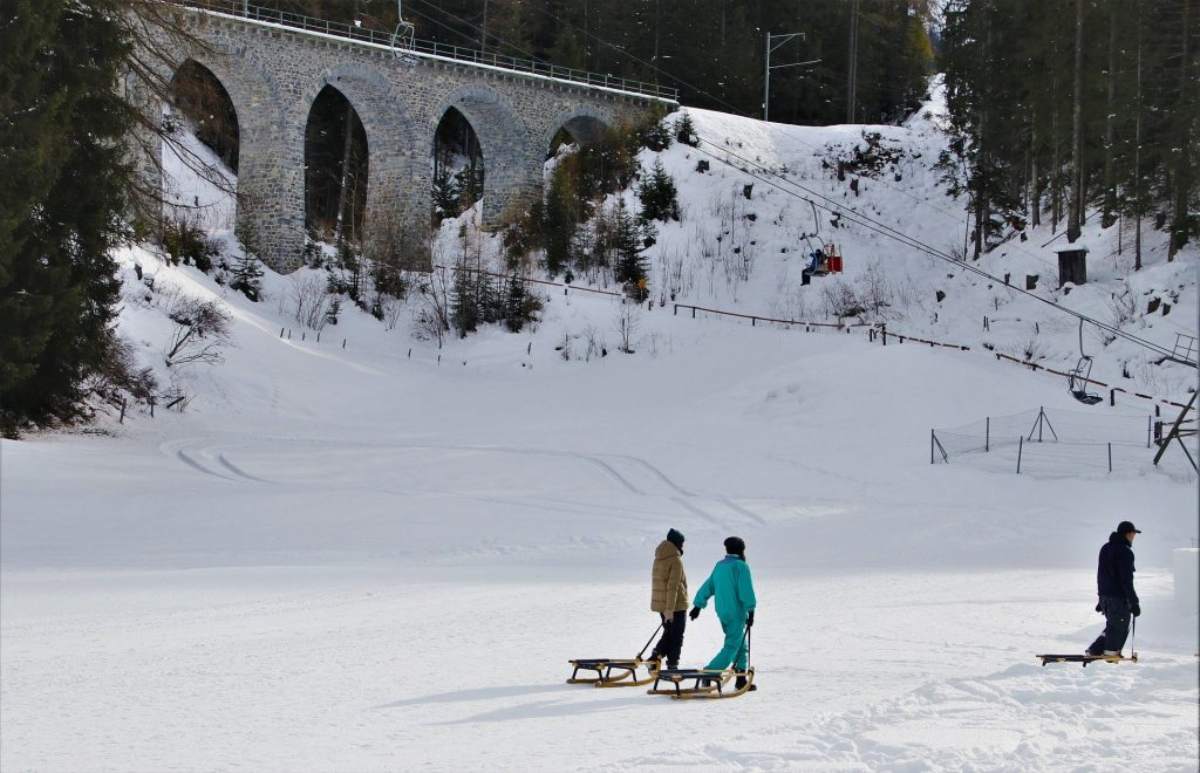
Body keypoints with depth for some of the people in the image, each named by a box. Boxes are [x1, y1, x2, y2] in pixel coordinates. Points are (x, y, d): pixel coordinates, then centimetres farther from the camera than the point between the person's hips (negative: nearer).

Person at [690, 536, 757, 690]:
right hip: (737, 613, -8)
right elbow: (746, 591, -16)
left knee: (741, 646, 18)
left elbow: (708, 586, 13)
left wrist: (698, 605, 17)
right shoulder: (741, 566, -11)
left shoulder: (719, 566, 11)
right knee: (731, 647, -7)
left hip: (722, 612, 8)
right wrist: (751, 611, -10)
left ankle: (741, 680, 18)